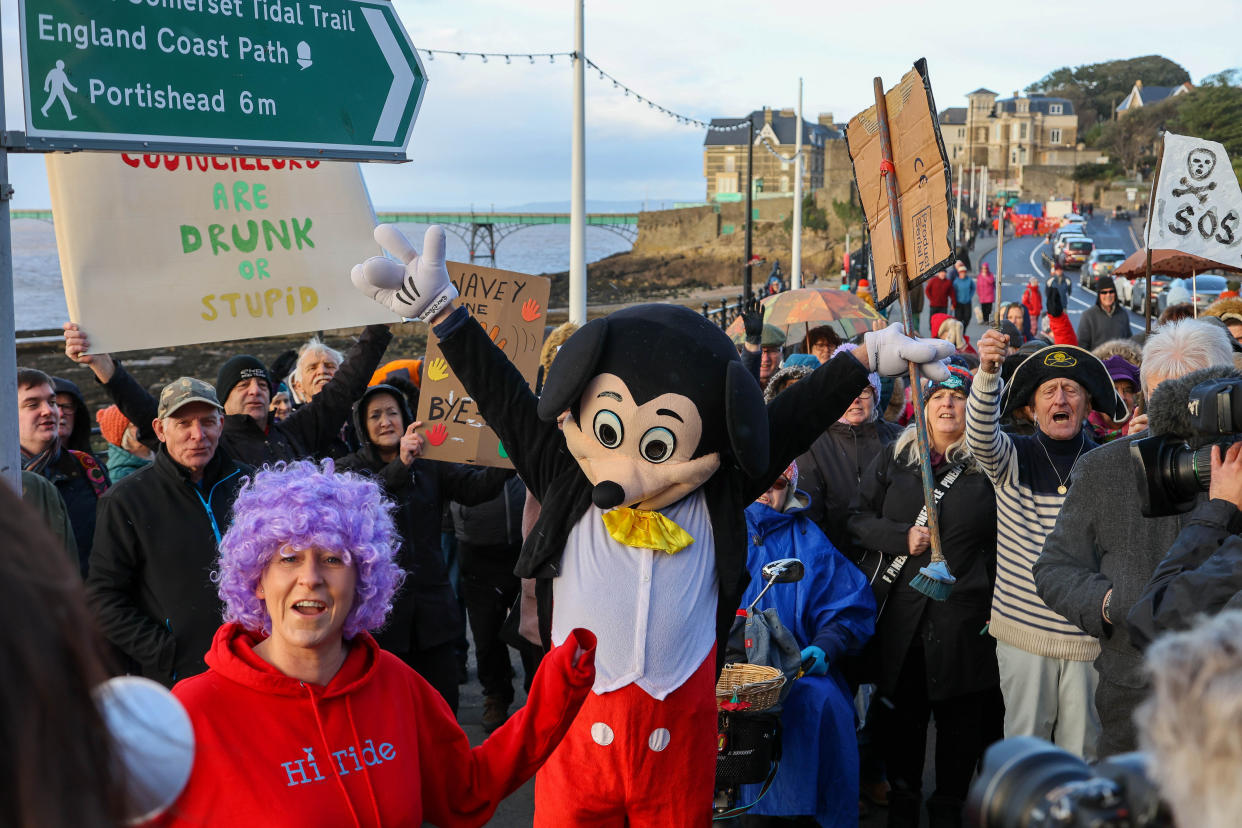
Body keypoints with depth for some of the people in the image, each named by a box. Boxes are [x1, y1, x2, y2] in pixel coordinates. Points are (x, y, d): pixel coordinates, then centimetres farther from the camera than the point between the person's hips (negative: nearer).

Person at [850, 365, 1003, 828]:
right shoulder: (894, 459, 9)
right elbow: (859, 518, 7)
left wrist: (998, 610, -5)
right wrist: (902, 536, -10)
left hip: (964, 614, -1)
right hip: (901, 614, 2)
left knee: (961, 718, 7)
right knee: (901, 715, 11)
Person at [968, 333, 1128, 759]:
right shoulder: (1013, 457, 0)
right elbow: (981, 435, -22)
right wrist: (987, 372, -39)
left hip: (1089, 634, 0)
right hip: (1023, 631, 0)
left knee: (1082, 748, 9)